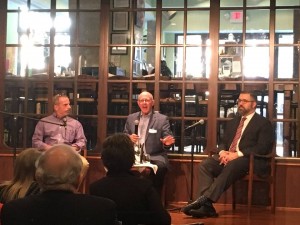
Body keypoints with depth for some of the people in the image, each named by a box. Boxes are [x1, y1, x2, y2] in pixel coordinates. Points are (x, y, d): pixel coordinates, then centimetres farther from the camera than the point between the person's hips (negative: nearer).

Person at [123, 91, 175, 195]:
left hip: (155, 156, -2)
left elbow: (167, 141, 2)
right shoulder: (131, 118, 15)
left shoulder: (162, 119, 5)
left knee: (160, 167, -35)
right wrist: (129, 138, -7)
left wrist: (167, 143, -23)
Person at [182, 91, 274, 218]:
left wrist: (237, 154, -19)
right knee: (205, 165, -21)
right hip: (227, 156, 6)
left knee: (231, 166, -39)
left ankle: (205, 199, -42)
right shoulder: (232, 122, 24)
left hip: (250, 160, -6)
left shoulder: (263, 123, 3)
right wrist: (222, 152, -4)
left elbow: (263, 148, -10)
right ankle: (207, 205, -31)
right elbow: (224, 142, 23)